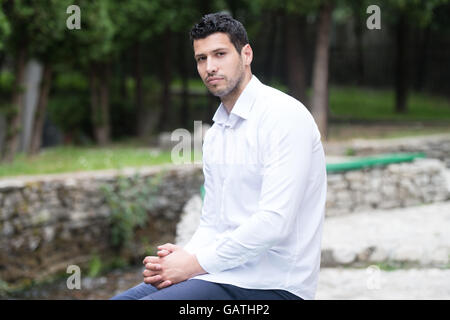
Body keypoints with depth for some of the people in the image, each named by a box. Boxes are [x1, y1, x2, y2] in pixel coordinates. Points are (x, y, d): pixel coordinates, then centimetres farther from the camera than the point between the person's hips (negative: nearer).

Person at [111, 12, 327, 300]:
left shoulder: (285, 116, -13)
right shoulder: (216, 134, 15)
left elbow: (274, 222, -21)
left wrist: (197, 263, -15)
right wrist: (183, 258, -4)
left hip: (272, 284, -9)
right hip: (224, 273, 9)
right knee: (122, 298, 2)